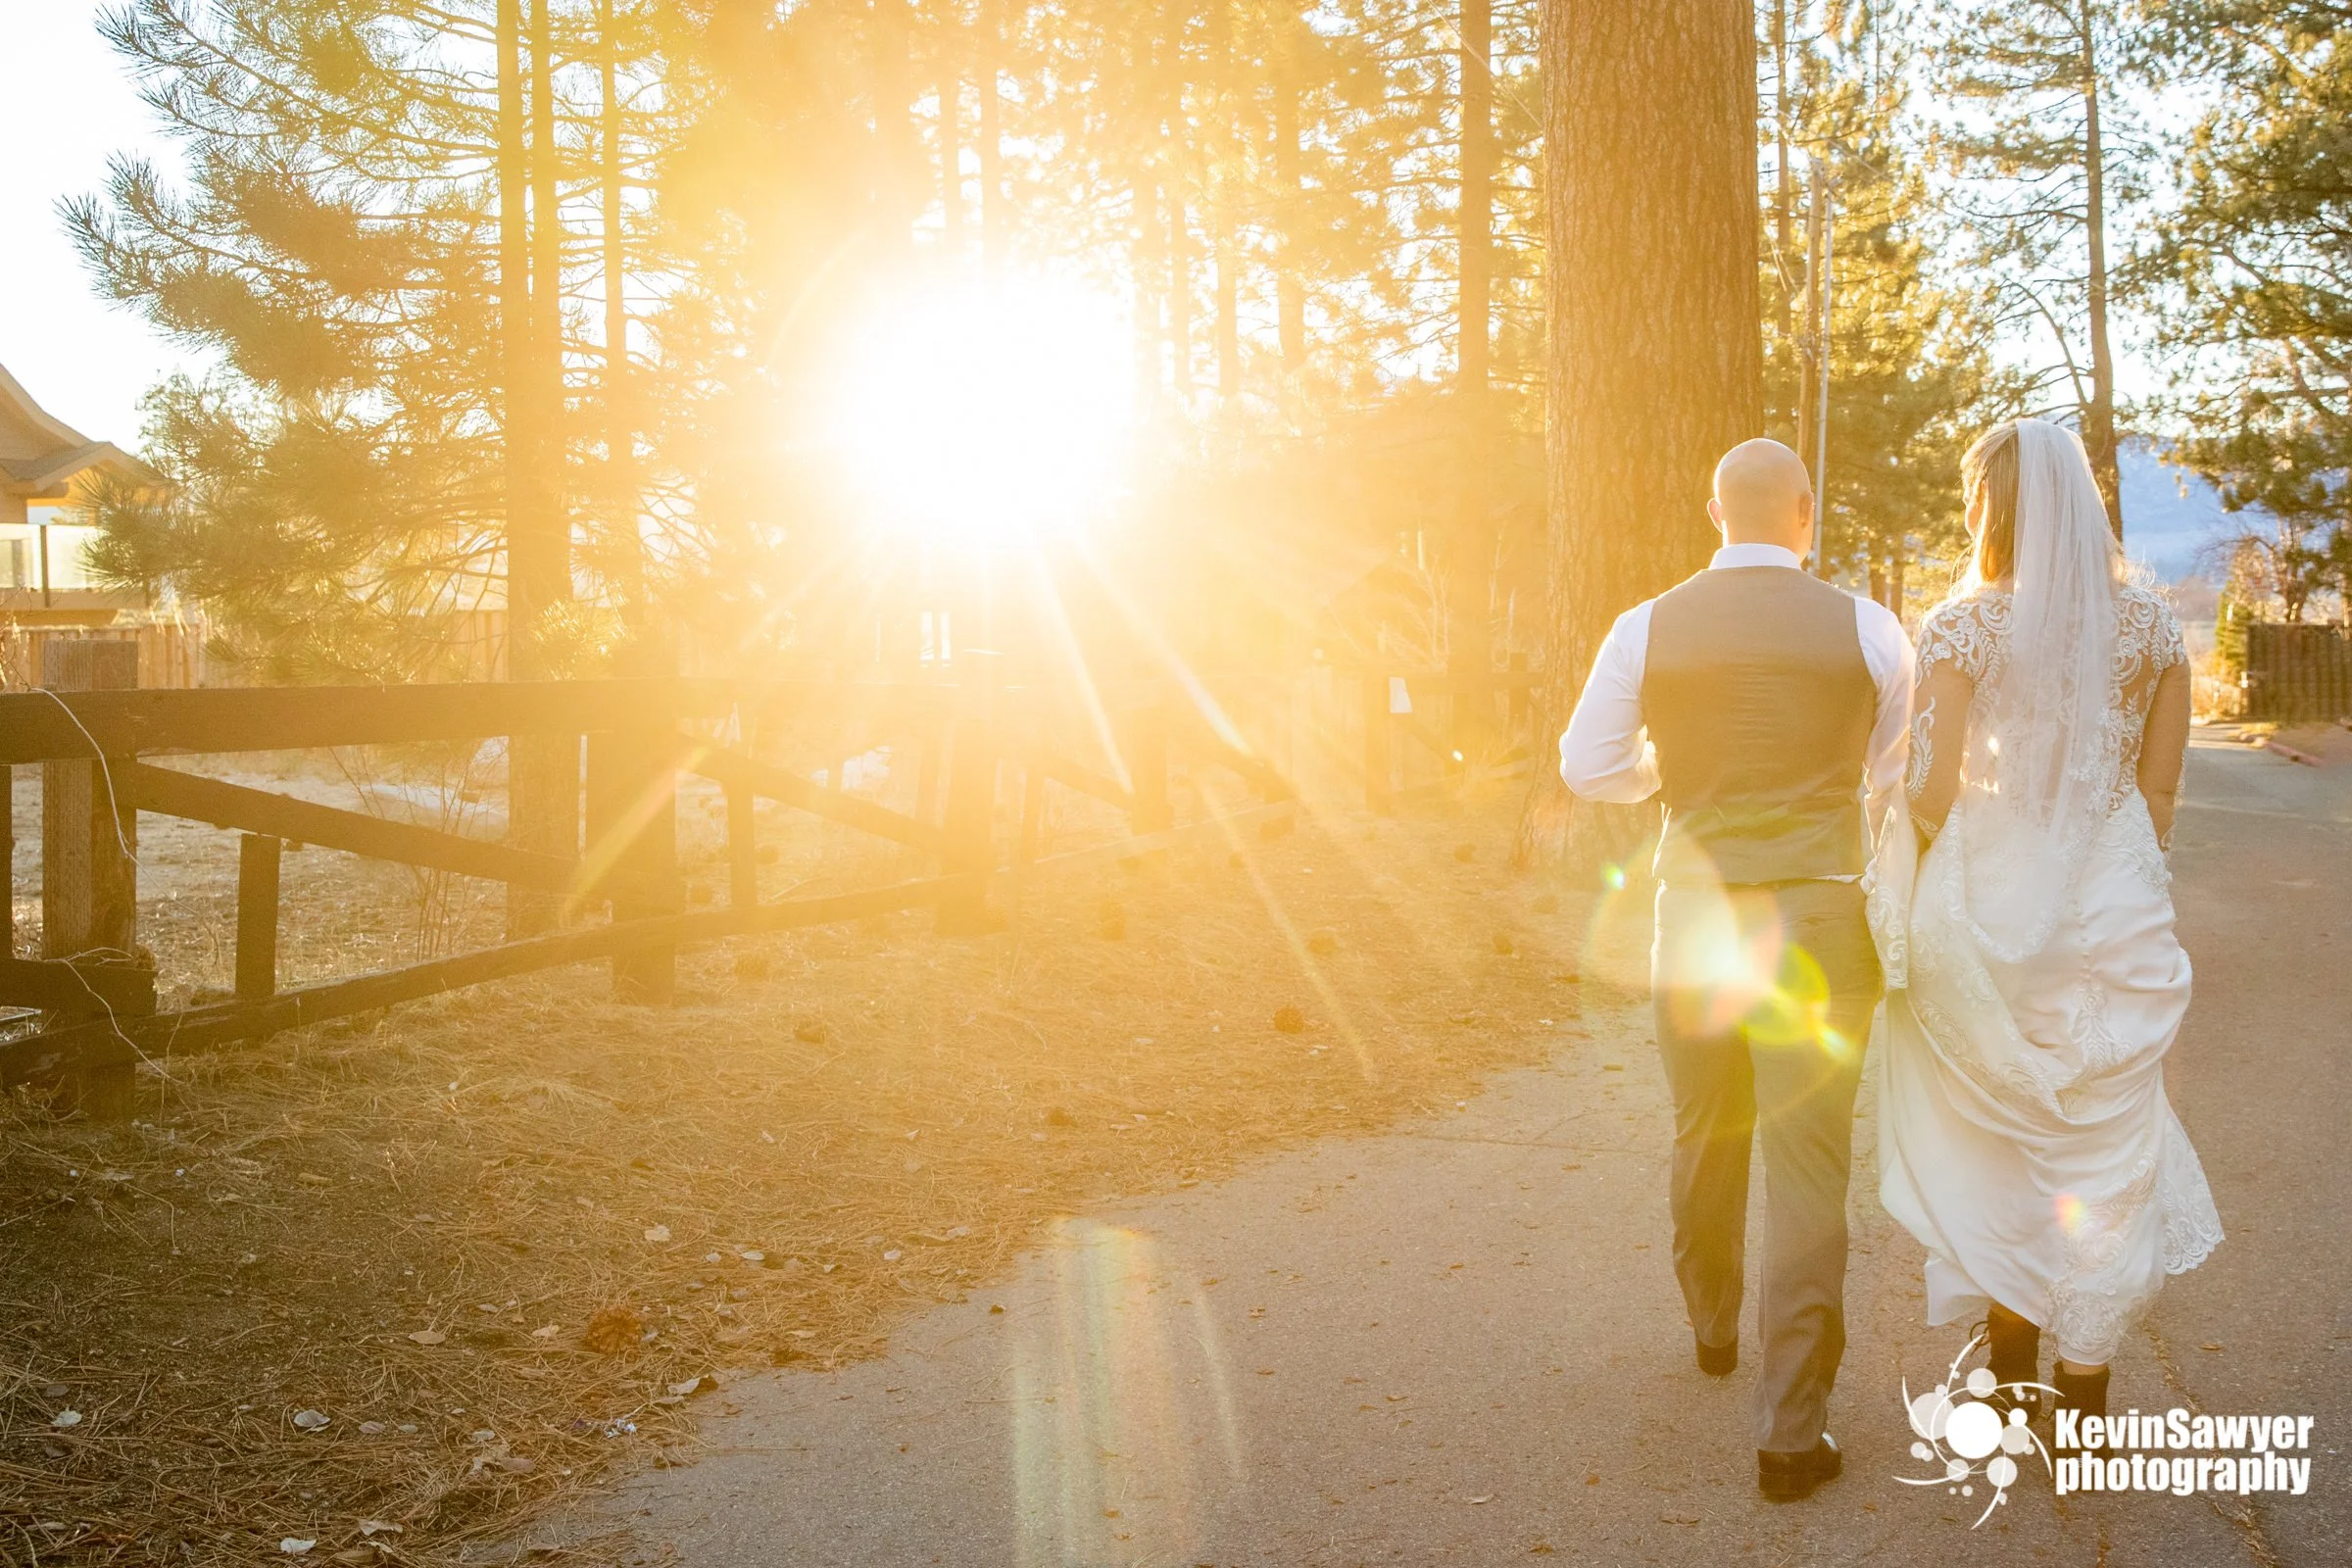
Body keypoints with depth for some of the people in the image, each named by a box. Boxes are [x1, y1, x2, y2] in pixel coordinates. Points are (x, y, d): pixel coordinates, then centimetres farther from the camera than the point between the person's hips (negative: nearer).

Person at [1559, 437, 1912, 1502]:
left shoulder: (1647, 630, -3)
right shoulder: (1867, 631, -3)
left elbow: (1590, 770, 6)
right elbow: (1899, 777, 10)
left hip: (1696, 918, 2)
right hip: (1819, 920, -2)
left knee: (1705, 1138, 22)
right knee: (1807, 1167, 1)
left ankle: (1713, 1329, 44)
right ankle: (1790, 1432, 3)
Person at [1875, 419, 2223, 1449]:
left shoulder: (1962, 625, -9)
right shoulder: (2150, 626, 0)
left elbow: (1930, 788, -12)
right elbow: (2159, 790, 3)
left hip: (1988, 903, -2)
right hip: (2114, 908, 2)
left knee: (1995, 1142, 15)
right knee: (2103, 1147, 10)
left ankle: (2012, 1373, 26)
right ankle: (2085, 1392, 16)